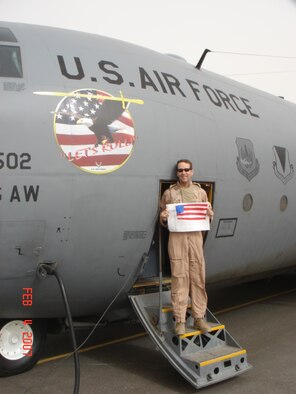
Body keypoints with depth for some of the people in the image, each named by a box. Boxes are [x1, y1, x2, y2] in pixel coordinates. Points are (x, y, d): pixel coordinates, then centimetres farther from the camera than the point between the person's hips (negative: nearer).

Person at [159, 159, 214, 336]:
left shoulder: (200, 192, 13)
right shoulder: (169, 193, 8)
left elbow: (208, 214, 18)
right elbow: (163, 221, 12)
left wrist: (210, 215, -4)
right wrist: (163, 218, -10)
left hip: (196, 236, 2)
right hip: (176, 237, -2)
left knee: (198, 278, 3)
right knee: (179, 279, -2)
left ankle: (199, 318, 13)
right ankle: (180, 321, 4)